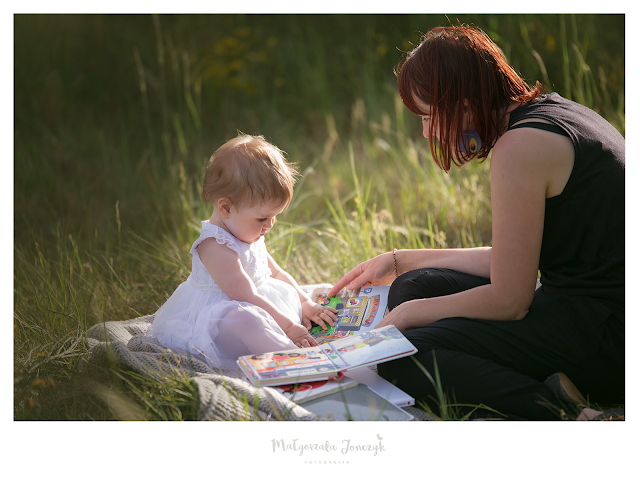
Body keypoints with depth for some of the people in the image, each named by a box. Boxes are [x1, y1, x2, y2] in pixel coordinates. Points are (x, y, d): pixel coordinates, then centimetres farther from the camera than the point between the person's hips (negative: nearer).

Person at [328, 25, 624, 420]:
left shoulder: (521, 146, -18)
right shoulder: (550, 110, 12)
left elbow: (508, 301, -16)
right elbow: (511, 261, 17)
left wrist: (411, 314, -1)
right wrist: (398, 262, 22)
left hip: (606, 334, -11)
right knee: (413, 287, 14)